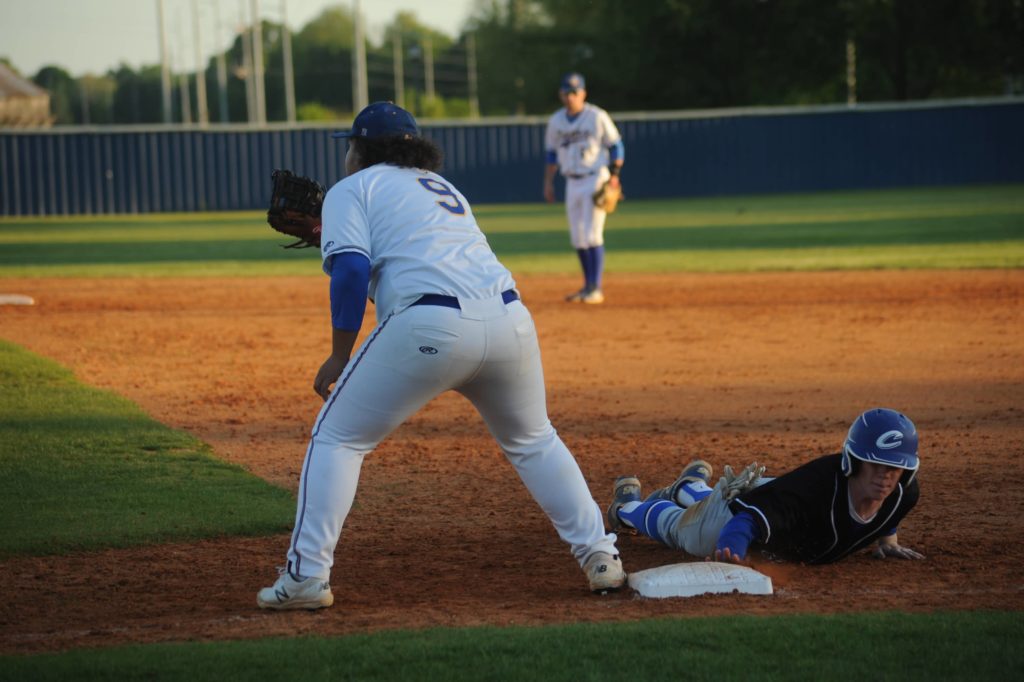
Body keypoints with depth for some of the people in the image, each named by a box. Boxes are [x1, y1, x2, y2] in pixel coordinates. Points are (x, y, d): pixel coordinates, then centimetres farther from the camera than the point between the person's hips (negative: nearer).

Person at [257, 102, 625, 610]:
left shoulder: (351, 190, 11)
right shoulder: (443, 188, 32)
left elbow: (352, 270, -3)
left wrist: (339, 355, 1)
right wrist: (333, 233, 40)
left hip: (432, 326, -6)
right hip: (509, 319, 6)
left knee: (337, 438, 8)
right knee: (533, 440, 27)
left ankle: (306, 577, 1)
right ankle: (600, 556, 20)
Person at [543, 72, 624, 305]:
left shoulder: (597, 117, -8)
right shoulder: (556, 120, 8)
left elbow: (616, 146, -5)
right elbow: (551, 152, 17)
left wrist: (614, 177, -12)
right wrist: (548, 182, 12)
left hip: (596, 180, -6)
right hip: (572, 183, 6)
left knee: (592, 234, -12)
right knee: (577, 237, 7)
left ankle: (596, 289, -10)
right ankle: (588, 286, 17)